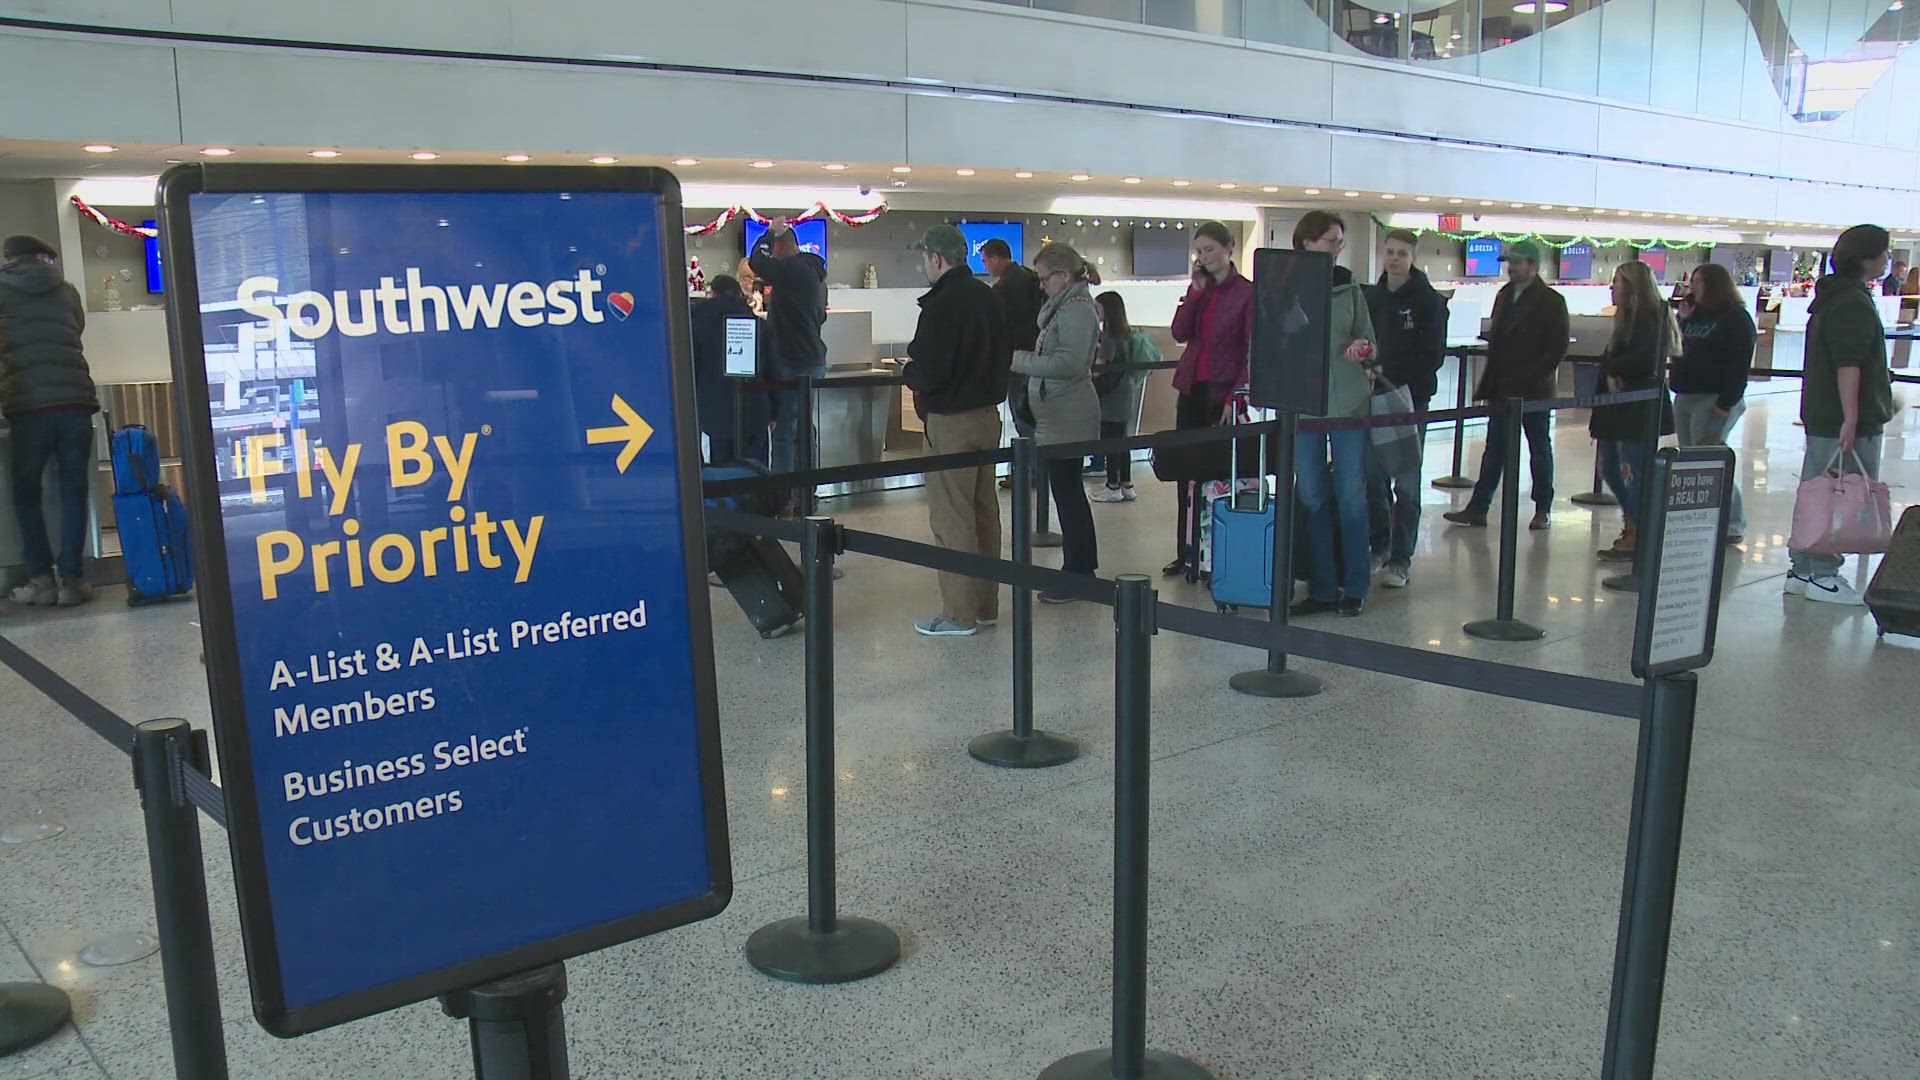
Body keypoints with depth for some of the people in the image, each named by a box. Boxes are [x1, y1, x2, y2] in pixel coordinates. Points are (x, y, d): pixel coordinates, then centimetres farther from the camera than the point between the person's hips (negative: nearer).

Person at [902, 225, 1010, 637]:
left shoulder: (942, 305, -17)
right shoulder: (989, 298, 9)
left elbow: (929, 373, -21)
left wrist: (908, 370, 0)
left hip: (950, 423, -8)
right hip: (988, 414, 9)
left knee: (951, 518, -2)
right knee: (985, 512, 14)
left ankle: (959, 614, 3)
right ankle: (985, 605, 22)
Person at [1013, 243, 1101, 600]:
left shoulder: (1077, 310, -15)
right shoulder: (1063, 306, 16)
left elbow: (1068, 364, -23)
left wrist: (1020, 361, -17)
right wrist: (1022, 356, 5)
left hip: (1068, 418, -11)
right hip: (1059, 415, 11)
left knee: (1067, 493, -5)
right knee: (1069, 492, 16)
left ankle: (1077, 573, 1)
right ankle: (1082, 567, 25)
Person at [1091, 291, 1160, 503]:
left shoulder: (1110, 337, -15)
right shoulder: (1125, 334, 10)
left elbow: (1099, 369, -19)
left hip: (1111, 398, -9)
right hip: (1125, 396, 9)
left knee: (1110, 441, -3)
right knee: (1121, 441, 13)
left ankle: (1113, 488, 0)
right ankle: (1126, 486, 17)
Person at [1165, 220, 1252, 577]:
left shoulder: (1247, 292, -6)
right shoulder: (1199, 288, 11)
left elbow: (1254, 353, -9)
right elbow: (1180, 333, 1)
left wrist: (1236, 399, -15)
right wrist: (1196, 290, -5)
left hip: (1223, 391, -6)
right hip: (1192, 387, 6)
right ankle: (1187, 552, 16)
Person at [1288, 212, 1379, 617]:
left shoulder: (1348, 288, 7)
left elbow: (1368, 339, 14)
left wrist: (1362, 350, -7)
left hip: (1349, 400, 0)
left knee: (1351, 496, 2)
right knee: (1312, 497, 4)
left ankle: (1354, 587, 12)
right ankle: (1321, 588, 13)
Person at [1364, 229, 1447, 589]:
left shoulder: (1429, 301, -3)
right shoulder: (1371, 297, 10)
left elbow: (1433, 356, -9)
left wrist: (1390, 372, -18)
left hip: (1411, 399, -4)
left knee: (1406, 483, -1)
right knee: (1373, 477, 6)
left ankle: (1401, 559, 5)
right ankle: (1378, 545, 22)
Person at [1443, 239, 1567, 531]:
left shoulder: (1551, 301, -7)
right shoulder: (1504, 296, 12)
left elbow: (1558, 348, -12)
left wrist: (1533, 377, -19)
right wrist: (1488, 383, 8)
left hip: (1535, 389, -5)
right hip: (1502, 388, 6)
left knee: (1540, 449, 7)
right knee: (1494, 449, 5)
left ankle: (1543, 509, 17)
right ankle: (1477, 508, 6)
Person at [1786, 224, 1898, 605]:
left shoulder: (1831, 298, 16)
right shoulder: (1855, 303, -14)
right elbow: (1848, 364, -21)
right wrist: (1851, 418, -24)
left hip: (1822, 417, 10)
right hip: (1849, 421, -10)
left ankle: (1803, 570, 17)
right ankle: (1821, 575, -2)